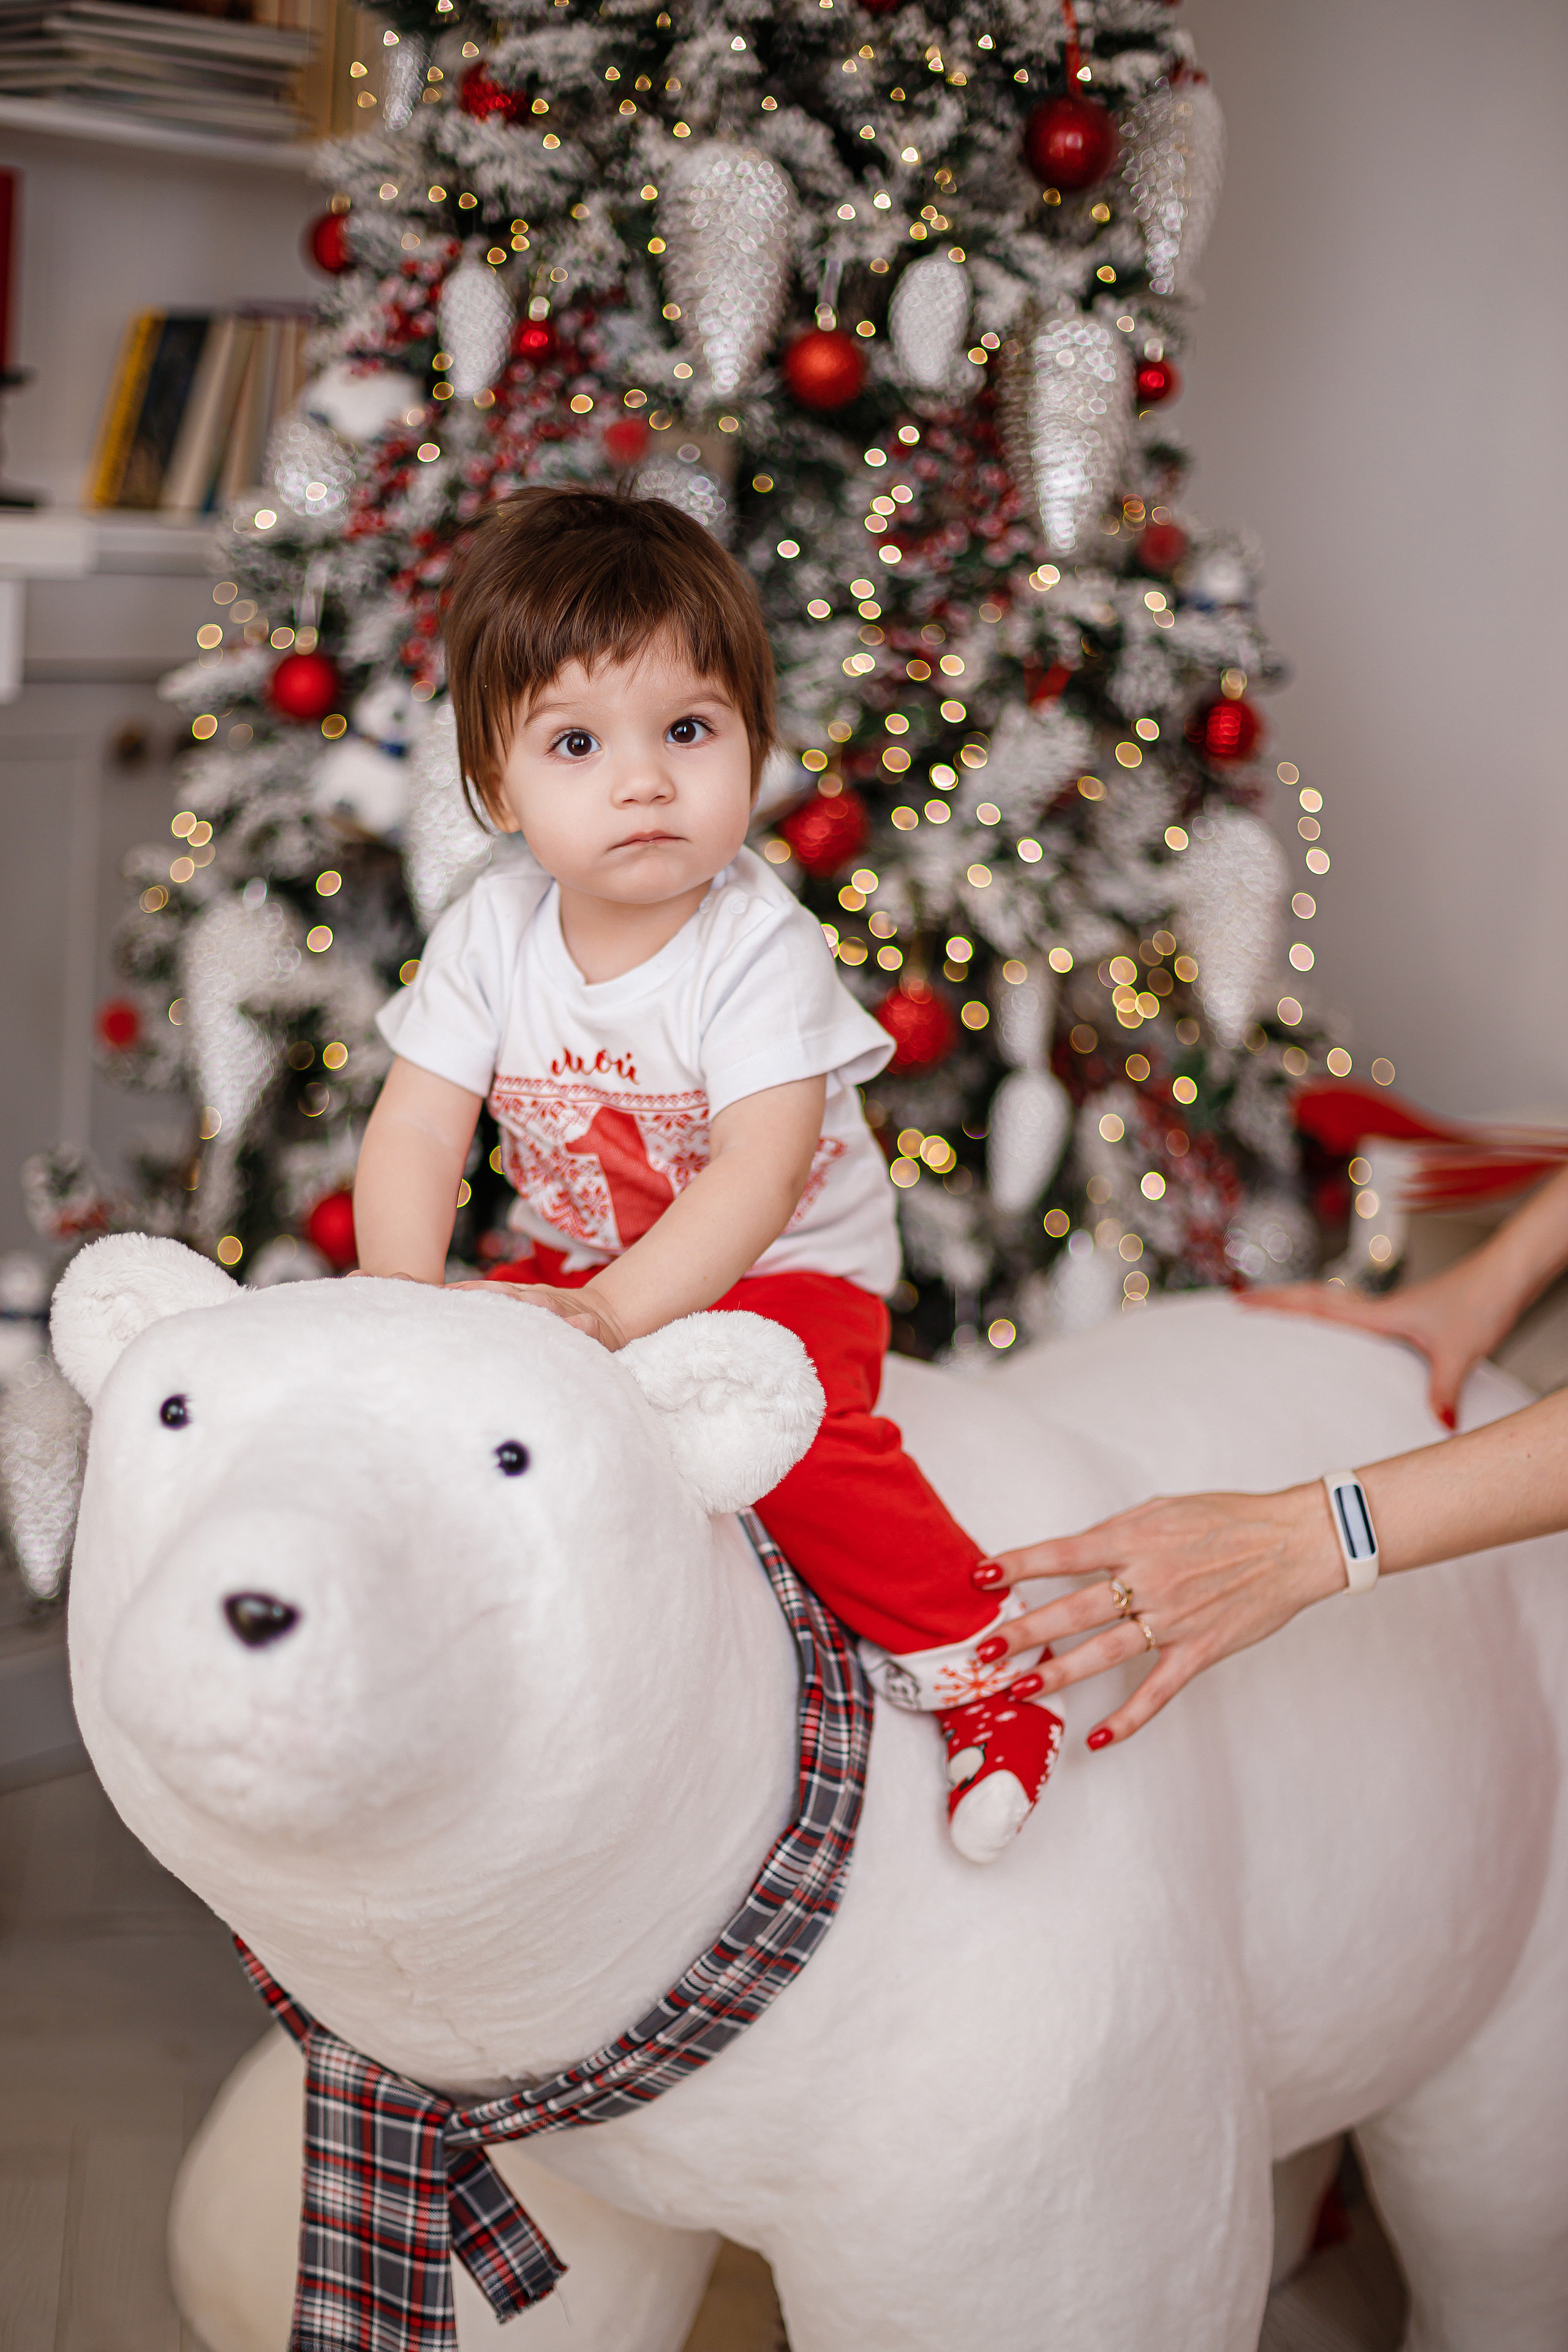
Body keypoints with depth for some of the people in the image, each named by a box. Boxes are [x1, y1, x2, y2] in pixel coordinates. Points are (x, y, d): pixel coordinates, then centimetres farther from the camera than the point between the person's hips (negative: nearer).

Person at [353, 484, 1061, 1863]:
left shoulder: (762, 950, -21)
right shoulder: (492, 936, -7)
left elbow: (756, 1175, -30)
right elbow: (417, 1130, -9)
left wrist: (617, 1311, -43)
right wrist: (406, 1290, -27)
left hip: (782, 1271, -5)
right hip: (575, 1268, 5)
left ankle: (978, 1666, -14)